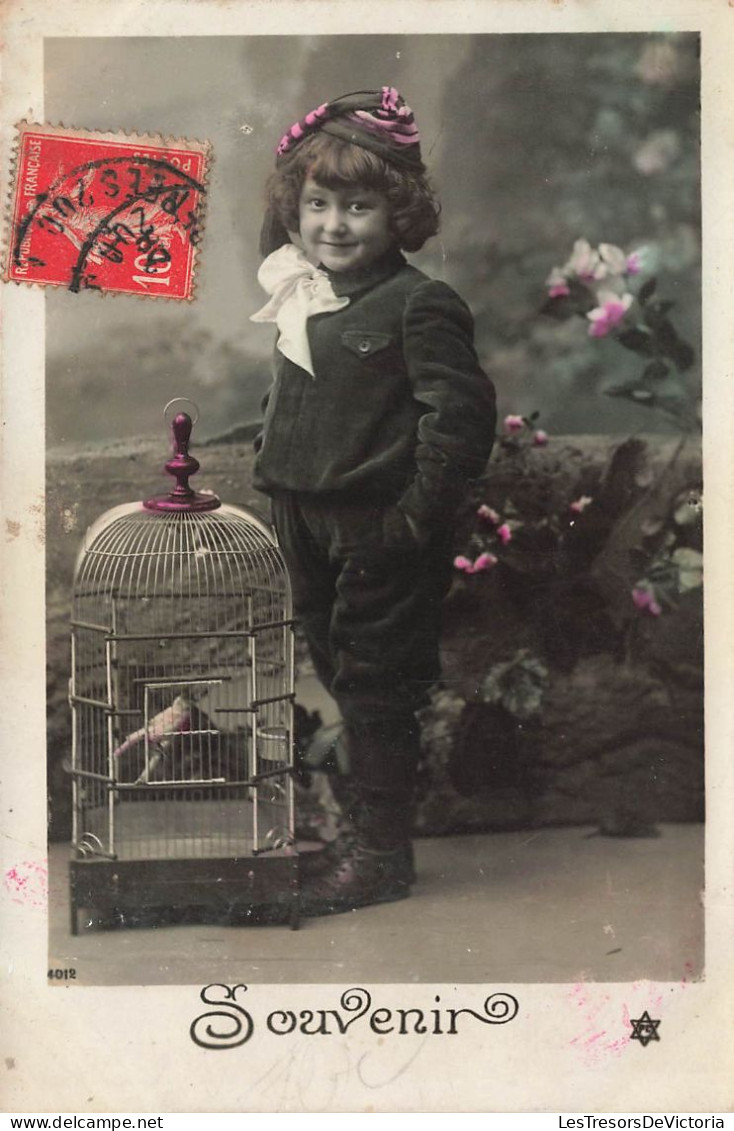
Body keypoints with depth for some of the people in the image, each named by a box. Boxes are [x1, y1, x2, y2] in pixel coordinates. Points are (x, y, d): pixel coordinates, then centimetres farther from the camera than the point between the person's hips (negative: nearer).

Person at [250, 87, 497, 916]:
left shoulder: (419, 304, -15)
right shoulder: (303, 295, 9)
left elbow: (462, 414, -19)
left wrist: (417, 515, -18)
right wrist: (275, 473, 14)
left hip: (381, 536, -8)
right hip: (309, 523, 8)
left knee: (375, 689, 1)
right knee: (336, 673, 19)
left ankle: (382, 854, 15)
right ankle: (364, 820, 35)